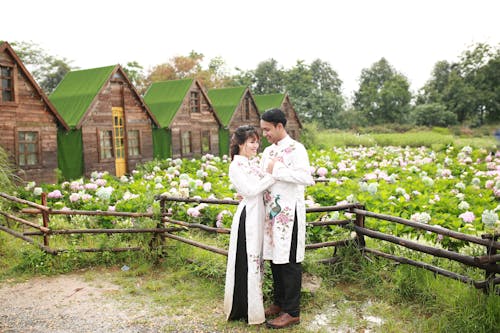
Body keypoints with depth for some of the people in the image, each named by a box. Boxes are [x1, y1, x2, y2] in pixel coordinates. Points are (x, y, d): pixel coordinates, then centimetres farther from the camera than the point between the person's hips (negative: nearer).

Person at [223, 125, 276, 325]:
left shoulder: (254, 163, 13)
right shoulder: (236, 166, -10)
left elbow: (263, 186, 7)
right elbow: (251, 190, -17)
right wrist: (271, 174, -19)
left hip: (259, 216, 8)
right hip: (248, 216, -8)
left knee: (256, 259, 16)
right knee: (247, 261, 0)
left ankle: (254, 302, 29)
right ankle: (245, 309, 12)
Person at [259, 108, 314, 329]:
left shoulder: (296, 149, -11)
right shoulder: (268, 151, 13)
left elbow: (306, 178, -26)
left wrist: (277, 171, -22)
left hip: (288, 213, -7)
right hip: (271, 212, 8)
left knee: (289, 261, -1)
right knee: (274, 258, 14)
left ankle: (292, 312, 10)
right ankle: (279, 302, 28)